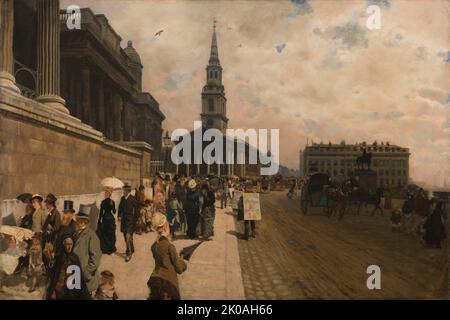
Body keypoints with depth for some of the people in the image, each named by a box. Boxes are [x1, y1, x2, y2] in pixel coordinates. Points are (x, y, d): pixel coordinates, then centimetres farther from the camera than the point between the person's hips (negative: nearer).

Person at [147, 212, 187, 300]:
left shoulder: (154, 246, 0)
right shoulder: (169, 246, -18)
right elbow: (179, 268, -10)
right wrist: (181, 260, 10)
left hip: (155, 279, 6)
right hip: (168, 282, -6)